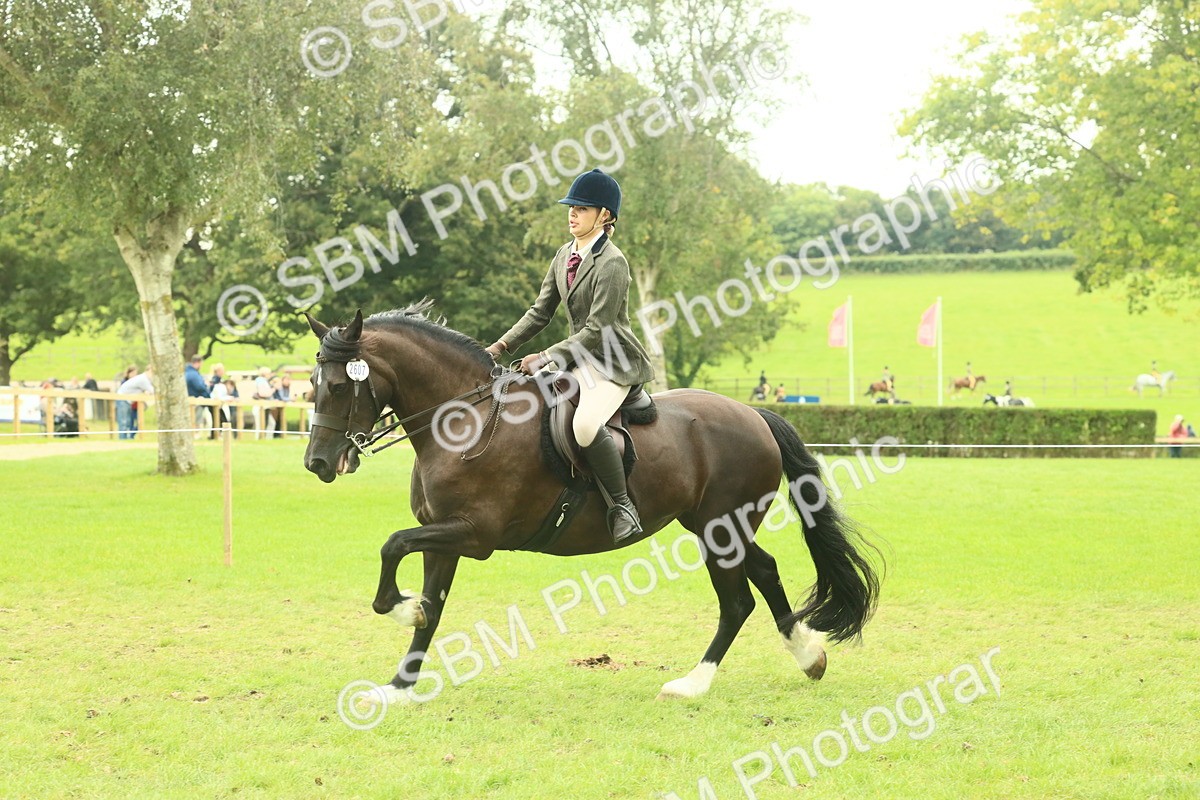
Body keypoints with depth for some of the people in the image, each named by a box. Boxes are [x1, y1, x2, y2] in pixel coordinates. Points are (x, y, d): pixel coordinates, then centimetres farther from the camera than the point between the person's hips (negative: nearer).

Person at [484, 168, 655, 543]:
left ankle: (623, 506, -19)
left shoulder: (611, 263, -16)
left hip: (614, 362, -9)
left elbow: (596, 330, -20)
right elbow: (541, 311, 12)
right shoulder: (565, 255, 10)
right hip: (581, 358, 9)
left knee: (585, 425, -34)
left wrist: (546, 358, -21)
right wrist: (502, 346, 1)